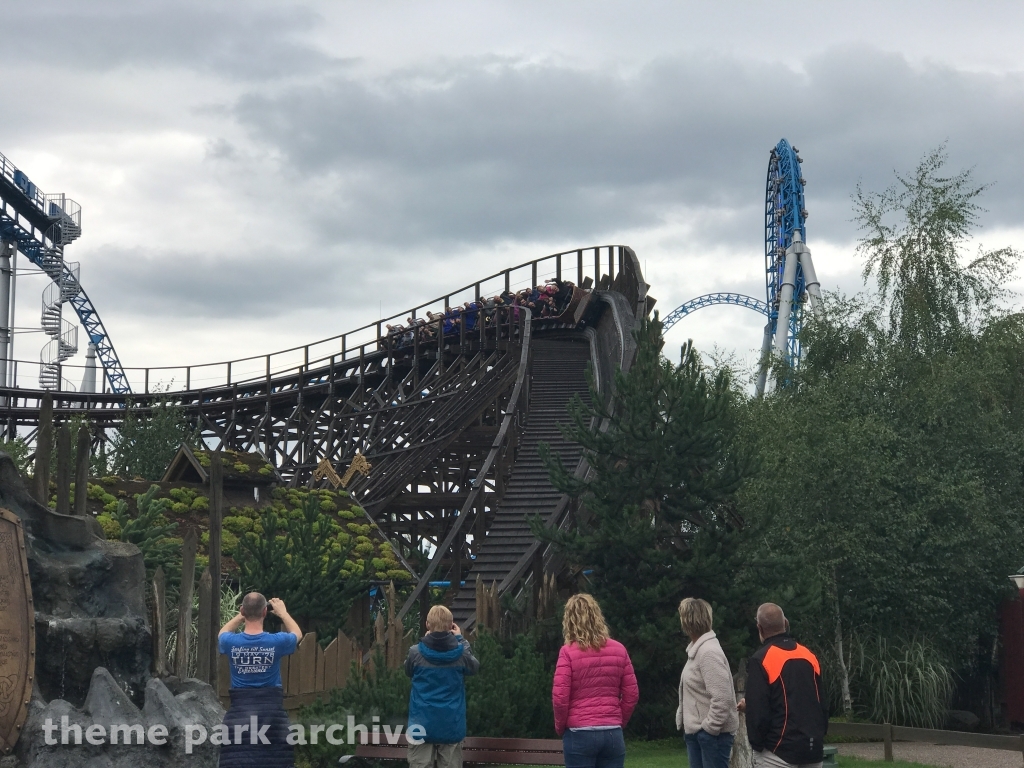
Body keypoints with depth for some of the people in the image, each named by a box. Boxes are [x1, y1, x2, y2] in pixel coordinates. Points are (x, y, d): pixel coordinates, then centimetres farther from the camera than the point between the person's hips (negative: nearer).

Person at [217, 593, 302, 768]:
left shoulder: (231, 642, -5)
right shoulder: (277, 642, -7)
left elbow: (223, 634, 23)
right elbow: (297, 634, 18)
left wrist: (241, 616, 30)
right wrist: (282, 613, 31)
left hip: (240, 712, 0)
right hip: (272, 712, 0)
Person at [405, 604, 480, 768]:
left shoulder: (416, 652, -8)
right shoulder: (460, 653, -7)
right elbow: (474, 667, 16)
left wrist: (426, 640, 16)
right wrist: (461, 639, 19)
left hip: (422, 724, -1)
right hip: (451, 725, 1)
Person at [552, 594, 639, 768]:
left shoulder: (568, 652, -7)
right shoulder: (619, 650, 4)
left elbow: (560, 698, -11)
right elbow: (632, 694, 6)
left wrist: (560, 726, 6)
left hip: (579, 734, -3)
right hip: (612, 734, 3)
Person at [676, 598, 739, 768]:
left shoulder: (709, 652, -20)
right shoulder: (696, 649, 12)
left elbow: (722, 697, -26)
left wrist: (710, 727, -19)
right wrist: (685, 721, 14)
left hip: (712, 732, -10)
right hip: (696, 731, 10)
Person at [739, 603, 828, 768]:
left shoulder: (761, 660, -10)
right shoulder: (809, 656, 9)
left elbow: (758, 711, -14)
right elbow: (822, 703, 12)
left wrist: (756, 744, -1)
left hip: (779, 750, -6)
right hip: (812, 748, 6)